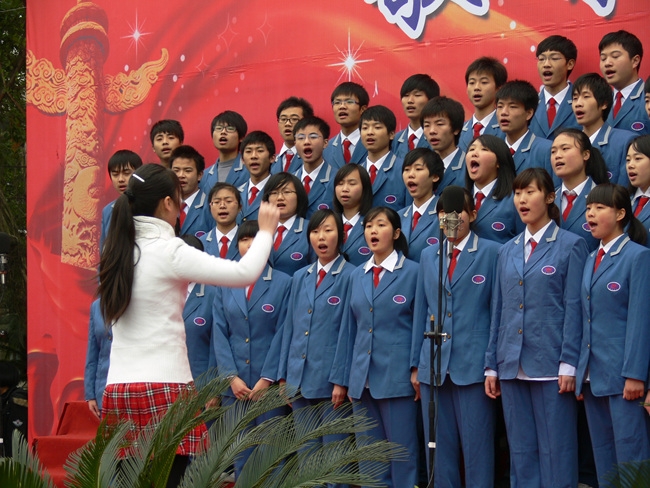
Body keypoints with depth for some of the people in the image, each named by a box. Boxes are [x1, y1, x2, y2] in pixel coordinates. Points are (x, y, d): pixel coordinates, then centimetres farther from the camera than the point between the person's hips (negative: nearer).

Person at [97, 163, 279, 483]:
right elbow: (246, 272, -9)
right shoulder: (167, 251, -8)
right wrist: (265, 230, 6)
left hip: (119, 387, 7)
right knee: (169, 477, -5)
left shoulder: (117, 251, 10)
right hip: (163, 388, -6)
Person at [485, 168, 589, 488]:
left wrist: (569, 365, -12)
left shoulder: (570, 246, 0)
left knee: (556, 450, -3)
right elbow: (499, 310, 14)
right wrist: (491, 366, 9)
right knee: (521, 451, 7)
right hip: (513, 366, 5)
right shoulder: (508, 251, 15)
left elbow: (574, 308, -5)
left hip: (550, 365, -5)